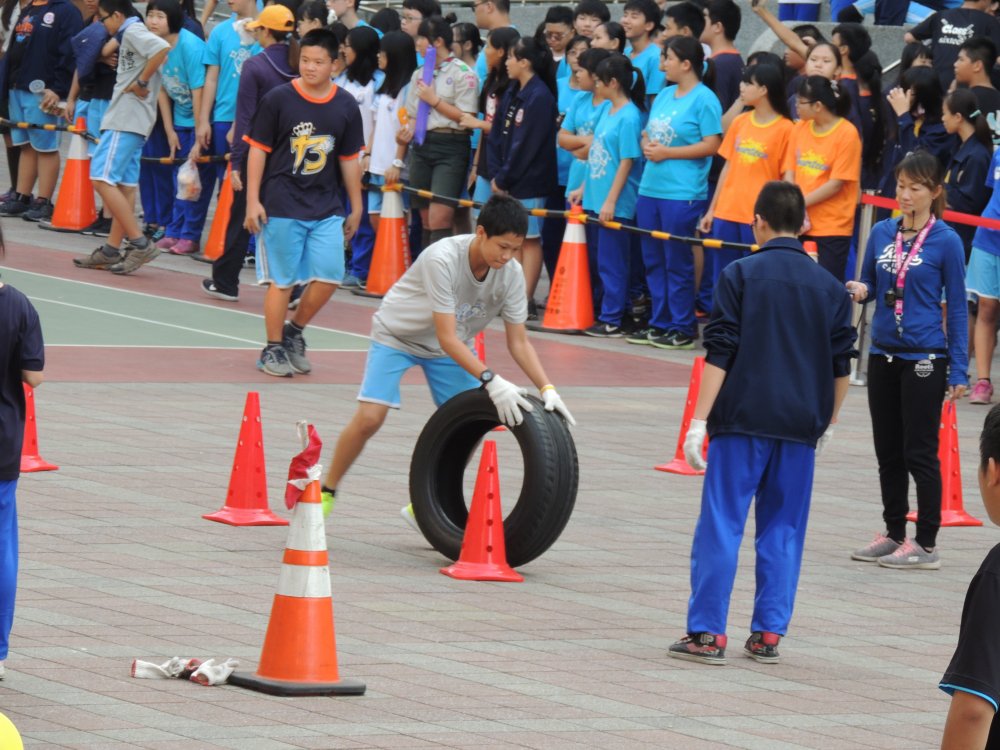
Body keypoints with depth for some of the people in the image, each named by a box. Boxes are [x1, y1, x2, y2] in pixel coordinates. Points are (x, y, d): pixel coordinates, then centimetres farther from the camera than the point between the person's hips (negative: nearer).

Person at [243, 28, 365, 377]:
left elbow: (350, 160, 11)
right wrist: (253, 201, -7)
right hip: (282, 206, -3)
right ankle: (273, 350, 13)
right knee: (281, 280, 0)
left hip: (326, 208, 3)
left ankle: (294, 331, 19)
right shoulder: (278, 99, -5)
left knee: (329, 278, -4)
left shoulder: (345, 106, 3)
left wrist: (355, 209, 14)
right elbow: (258, 150, -2)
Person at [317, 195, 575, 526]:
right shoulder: (443, 260, -37)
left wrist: (547, 388, -25)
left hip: (453, 345, 5)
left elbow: (518, 342, -12)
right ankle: (326, 491, 1)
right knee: (370, 418, -19)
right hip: (398, 334, -5)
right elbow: (447, 339, -38)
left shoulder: (511, 274, -20)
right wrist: (492, 382, -47)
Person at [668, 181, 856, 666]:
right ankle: (769, 634, 9)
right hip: (800, 426, 3)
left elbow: (719, 353, -7)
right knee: (783, 530, 10)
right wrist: (827, 422, 25)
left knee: (720, 526, 0)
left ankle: (707, 633, -3)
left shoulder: (740, 275, -3)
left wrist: (700, 419, -6)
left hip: (742, 421, -3)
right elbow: (841, 366, 12)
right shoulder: (829, 287, 8)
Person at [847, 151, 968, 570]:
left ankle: (926, 544, 5)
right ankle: (894, 533, 24)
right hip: (883, 354, 5)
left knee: (919, 453, -1)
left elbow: (957, 307, -5)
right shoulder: (882, 233, 5)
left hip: (924, 359, -5)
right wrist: (859, 291, -9)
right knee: (888, 452, 13)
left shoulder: (945, 242, -8)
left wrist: (958, 370, -7)